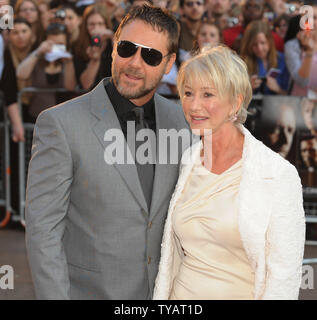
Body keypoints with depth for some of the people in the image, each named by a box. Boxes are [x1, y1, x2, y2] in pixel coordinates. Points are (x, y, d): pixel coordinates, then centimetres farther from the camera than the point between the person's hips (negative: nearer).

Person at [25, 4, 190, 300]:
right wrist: (54, 296, -18)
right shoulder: (61, 124, -15)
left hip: (161, 289, 4)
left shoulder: (178, 120, 1)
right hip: (89, 291, -4)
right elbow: (42, 230, -14)